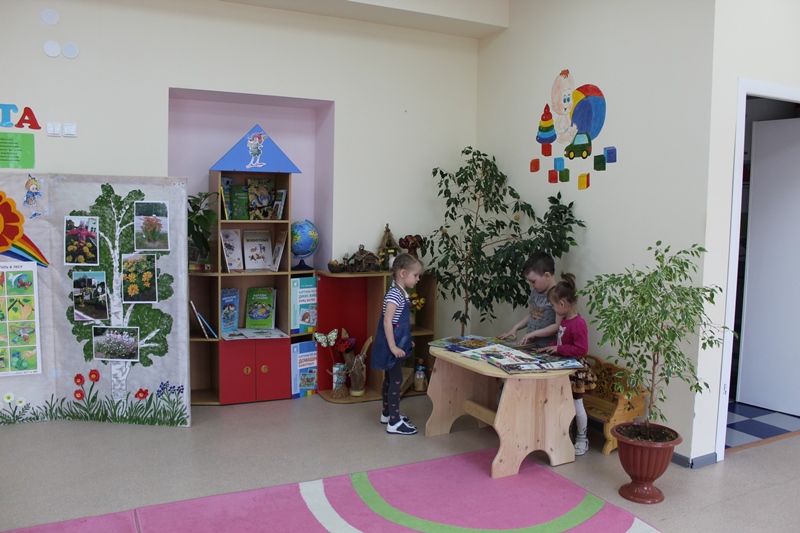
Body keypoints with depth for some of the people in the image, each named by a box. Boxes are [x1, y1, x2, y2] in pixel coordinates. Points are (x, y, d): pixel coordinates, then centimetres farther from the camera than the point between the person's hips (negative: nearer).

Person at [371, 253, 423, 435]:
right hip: (391, 345, -10)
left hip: (396, 344, 10)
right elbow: (387, 321, -25)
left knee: (390, 379, 19)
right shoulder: (394, 294, -20)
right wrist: (393, 347, -25)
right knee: (396, 381, -5)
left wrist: (406, 341, 23)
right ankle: (394, 423, 1)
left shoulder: (402, 293, 11)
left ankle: (387, 413, 32)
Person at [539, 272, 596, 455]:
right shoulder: (565, 320, 5)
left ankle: (582, 439, 18)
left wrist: (558, 349, -24)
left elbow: (582, 349, -29)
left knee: (577, 404, 3)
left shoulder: (578, 323, -24)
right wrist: (551, 347, 4)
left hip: (575, 370, -9)